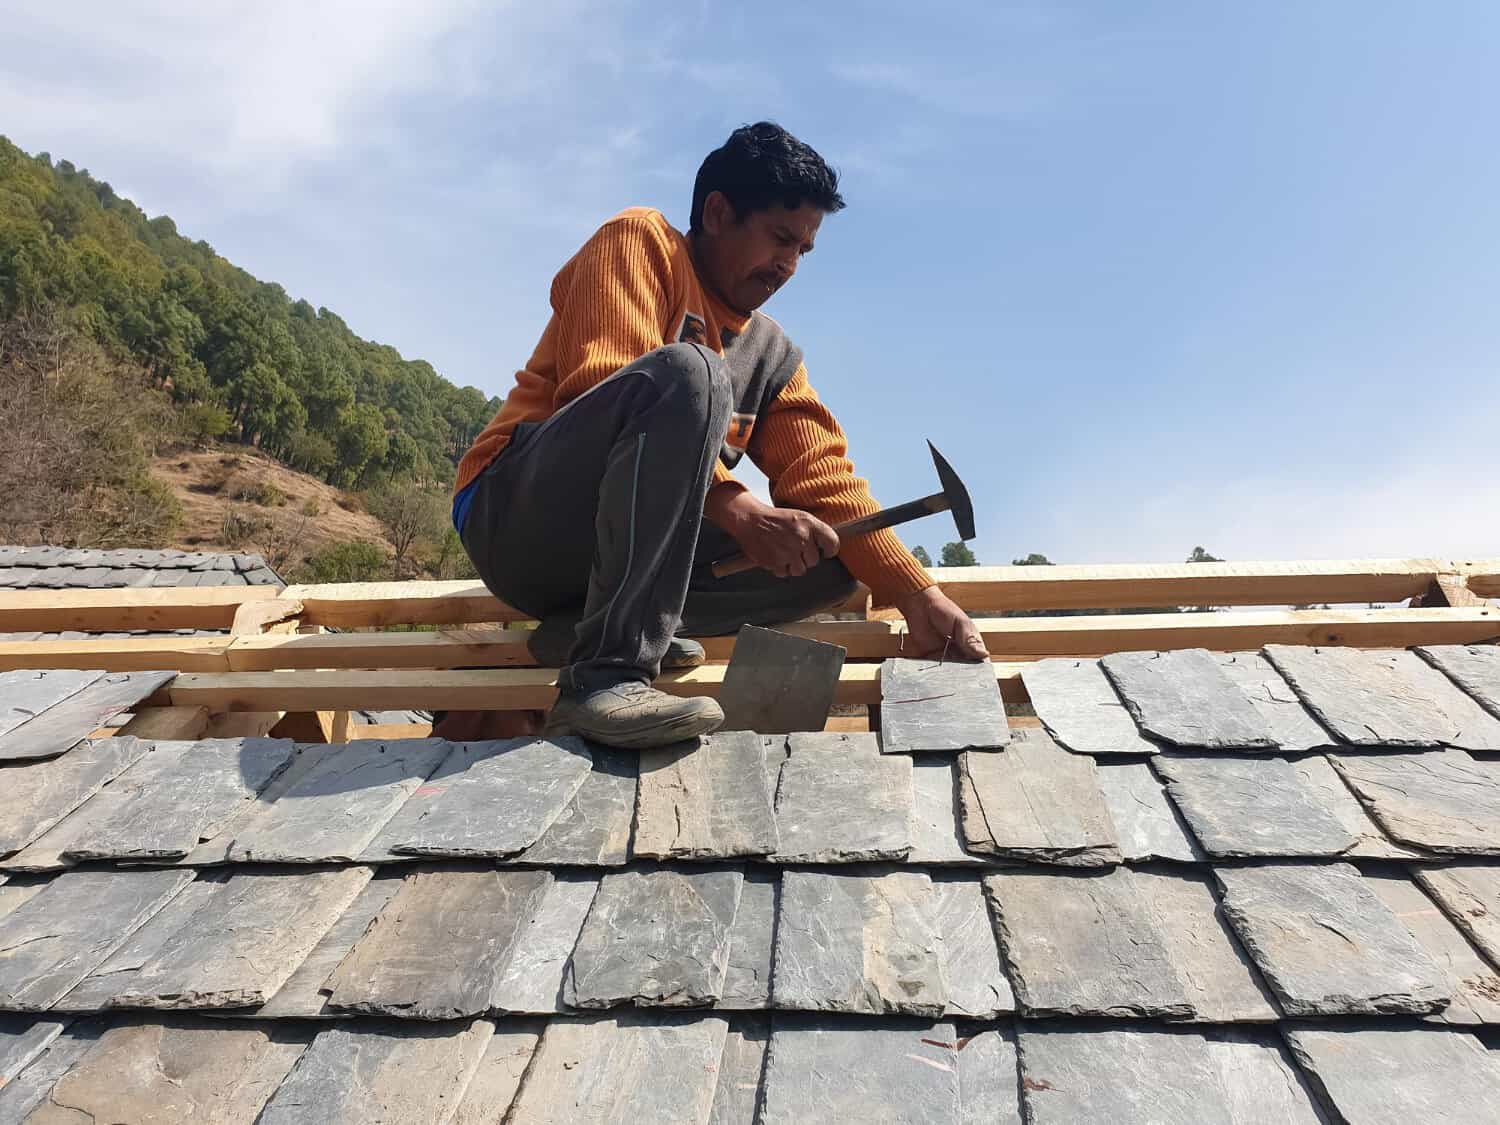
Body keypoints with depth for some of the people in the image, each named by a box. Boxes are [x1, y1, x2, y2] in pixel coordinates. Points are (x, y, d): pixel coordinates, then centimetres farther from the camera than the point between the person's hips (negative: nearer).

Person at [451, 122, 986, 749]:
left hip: (609, 557, 7)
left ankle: (585, 629, -13)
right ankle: (607, 672, -34)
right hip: (516, 516, -6)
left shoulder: (771, 352, 14)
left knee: (831, 560, -7)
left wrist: (918, 596, -7)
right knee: (685, 372, -29)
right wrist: (736, 509, -23)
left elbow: (824, 476, 5)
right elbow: (596, 385, -17)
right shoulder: (639, 240, -1)